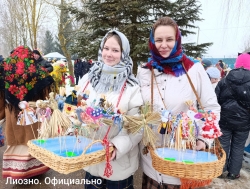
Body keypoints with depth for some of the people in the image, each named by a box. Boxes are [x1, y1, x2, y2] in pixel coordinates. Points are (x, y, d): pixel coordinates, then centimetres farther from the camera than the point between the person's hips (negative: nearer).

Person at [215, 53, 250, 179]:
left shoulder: (224, 81, -3)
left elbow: (215, 100, 0)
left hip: (224, 119, 1)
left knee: (223, 145, 11)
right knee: (238, 147, 12)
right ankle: (233, 172, 21)